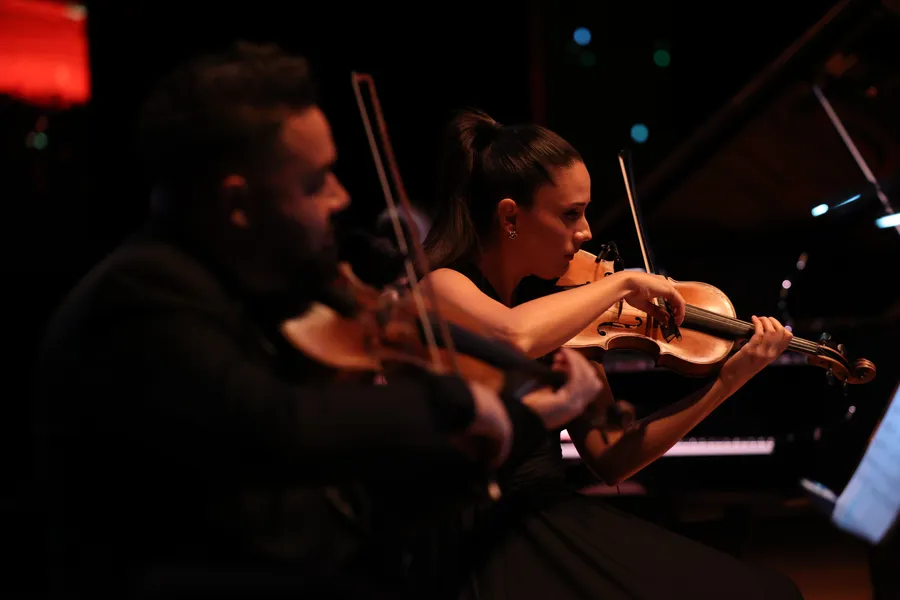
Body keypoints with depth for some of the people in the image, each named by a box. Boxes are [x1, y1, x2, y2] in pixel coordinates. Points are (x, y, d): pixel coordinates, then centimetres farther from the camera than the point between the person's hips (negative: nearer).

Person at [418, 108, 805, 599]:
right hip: (481, 541, -7)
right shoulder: (441, 284, -9)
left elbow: (609, 460, 10)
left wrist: (727, 382, 3)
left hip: (559, 518, 7)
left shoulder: (553, 301, 11)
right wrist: (622, 282, -18)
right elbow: (513, 336, -34)